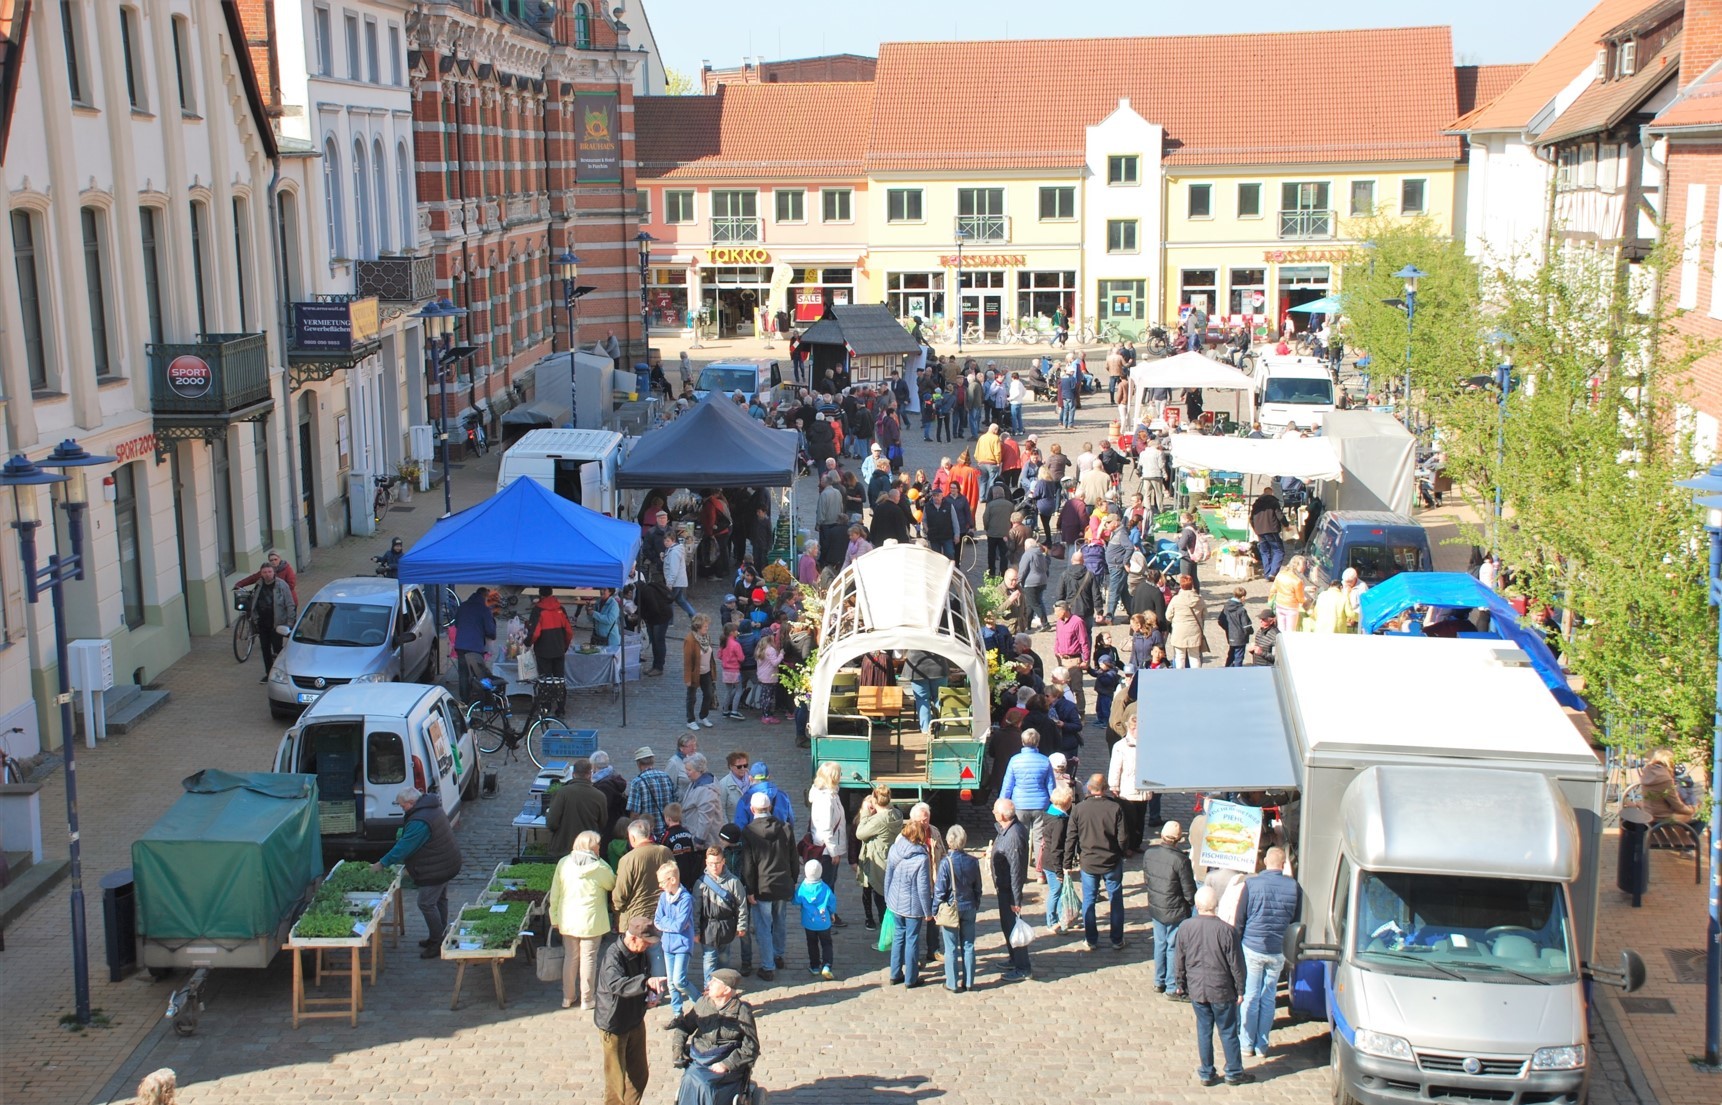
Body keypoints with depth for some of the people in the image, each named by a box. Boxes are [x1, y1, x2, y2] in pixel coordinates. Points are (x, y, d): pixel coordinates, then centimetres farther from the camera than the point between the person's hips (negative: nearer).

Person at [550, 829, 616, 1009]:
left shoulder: (563, 863, -4)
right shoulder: (599, 866, -14)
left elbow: (554, 893, 1)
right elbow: (612, 884, 3)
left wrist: (554, 918, 9)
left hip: (567, 920, 4)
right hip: (591, 920, -4)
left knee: (570, 957, 16)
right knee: (589, 958, 6)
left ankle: (568, 997, 25)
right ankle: (587, 999, 14)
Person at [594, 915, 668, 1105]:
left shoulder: (640, 951, -4)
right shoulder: (611, 956, -29)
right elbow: (617, 984, -47)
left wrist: (651, 993, -4)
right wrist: (647, 981, -61)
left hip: (635, 1020, 8)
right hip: (613, 1024, -8)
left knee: (639, 1075, 19)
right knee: (616, 1083, 3)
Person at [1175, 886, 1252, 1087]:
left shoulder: (1185, 928, -10)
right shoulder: (1226, 930, -17)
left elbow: (1179, 961, 0)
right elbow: (1235, 964, -10)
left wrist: (1180, 984, 15)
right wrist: (1240, 989, 3)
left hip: (1196, 990, 2)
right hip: (1222, 991, -2)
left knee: (1204, 1030, 14)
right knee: (1228, 1032, 12)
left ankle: (1206, 1074, 20)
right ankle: (1234, 1073, 22)